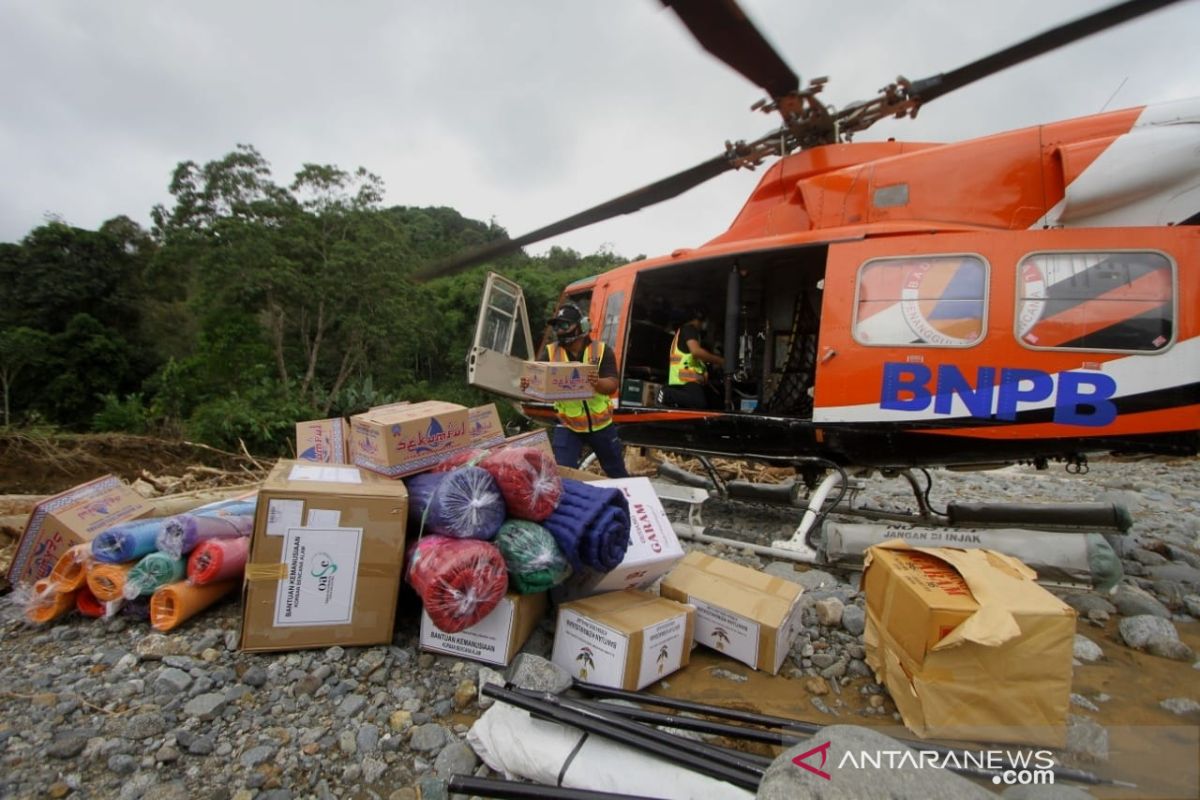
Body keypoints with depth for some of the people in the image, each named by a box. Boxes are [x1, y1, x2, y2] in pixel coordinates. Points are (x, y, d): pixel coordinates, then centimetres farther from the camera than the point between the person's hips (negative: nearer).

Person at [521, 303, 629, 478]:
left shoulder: (601, 350, -11)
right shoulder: (549, 352, -7)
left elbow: (612, 385, -19)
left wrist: (597, 383, -42)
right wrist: (527, 384, -42)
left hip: (601, 424, 0)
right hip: (568, 427, 0)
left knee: (617, 473, 18)